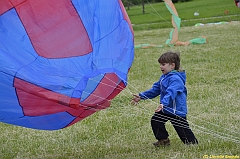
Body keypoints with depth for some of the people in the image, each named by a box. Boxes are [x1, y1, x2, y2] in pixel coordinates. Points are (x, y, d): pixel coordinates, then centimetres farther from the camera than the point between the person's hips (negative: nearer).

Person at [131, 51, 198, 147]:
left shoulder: (175, 78, -23)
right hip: (165, 109, 9)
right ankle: (163, 140, 23)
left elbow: (171, 93, -37)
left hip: (177, 110, -9)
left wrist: (163, 103, -52)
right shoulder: (163, 77, 9)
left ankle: (193, 143, 16)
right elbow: (155, 90, 17)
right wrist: (141, 96, 14)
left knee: (182, 129, -2)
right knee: (155, 121, 8)